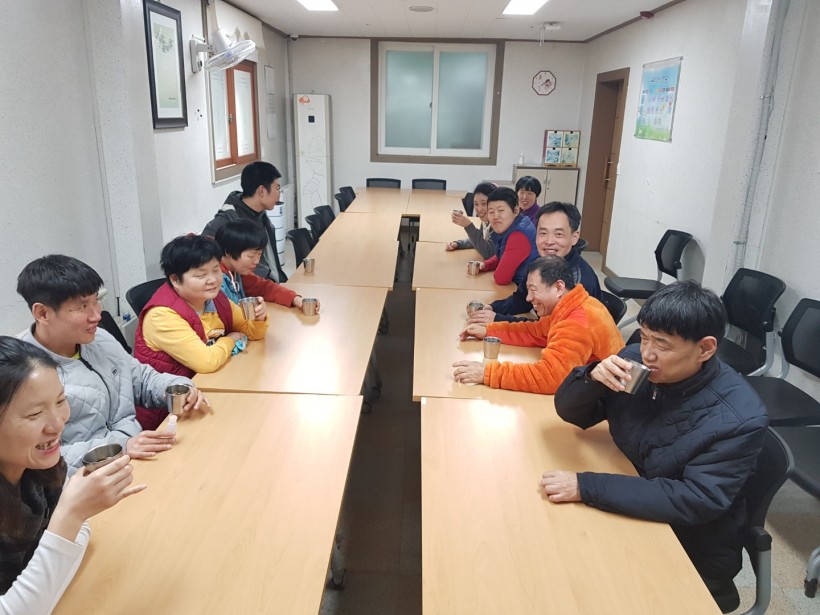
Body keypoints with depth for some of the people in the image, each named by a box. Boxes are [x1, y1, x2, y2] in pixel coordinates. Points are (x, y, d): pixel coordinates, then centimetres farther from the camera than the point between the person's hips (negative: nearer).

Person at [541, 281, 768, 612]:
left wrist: (585, 487, -33)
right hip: (625, 514, 5)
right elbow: (569, 412, -4)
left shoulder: (739, 419, -23)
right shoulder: (638, 363, -10)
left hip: (689, 558, -5)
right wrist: (593, 378, -26)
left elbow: (696, 502, -29)